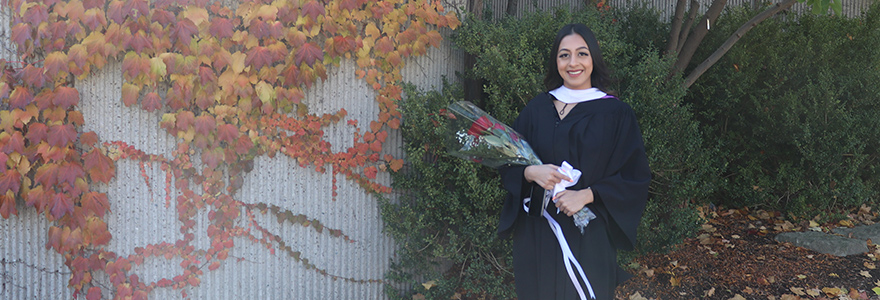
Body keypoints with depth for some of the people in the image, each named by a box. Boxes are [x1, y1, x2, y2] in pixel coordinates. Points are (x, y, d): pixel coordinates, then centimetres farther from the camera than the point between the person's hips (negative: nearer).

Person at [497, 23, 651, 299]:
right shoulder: (537, 108, 5)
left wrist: (586, 195, -16)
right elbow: (508, 165, 7)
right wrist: (531, 172, -15)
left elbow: (635, 178, -5)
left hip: (589, 235, -2)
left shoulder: (616, 114, -2)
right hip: (536, 233, 2)